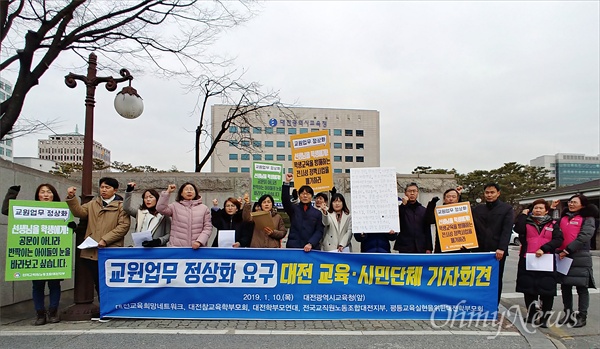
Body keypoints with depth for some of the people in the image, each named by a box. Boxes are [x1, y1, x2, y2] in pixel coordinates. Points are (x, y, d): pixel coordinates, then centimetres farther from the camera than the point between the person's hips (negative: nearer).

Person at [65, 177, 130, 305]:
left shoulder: (121, 206, 1)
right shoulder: (92, 204, 17)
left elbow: (124, 226, -9)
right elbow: (79, 212, 2)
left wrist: (106, 239, -16)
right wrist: (71, 198, -13)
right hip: (92, 252, 5)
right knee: (98, 284, 13)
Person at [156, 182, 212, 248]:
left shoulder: (204, 208, 8)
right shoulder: (175, 206, 8)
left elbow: (208, 228, 3)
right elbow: (160, 208, -9)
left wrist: (199, 242, -11)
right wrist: (167, 192, -8)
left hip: (197, 248, 1)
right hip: (176, 247, 0)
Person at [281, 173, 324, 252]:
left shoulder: (317, 213, 9)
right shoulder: (293, 209, 7)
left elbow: (319, 231, 3)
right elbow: (285, 200, -12)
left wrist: (310, 244, -13)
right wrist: (287, 183, -23)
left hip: (312, 248, 1)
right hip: (293, 246, -1)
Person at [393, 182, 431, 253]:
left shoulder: (423, 210, 10)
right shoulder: (400, 209, 3)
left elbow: (427, 230, 9)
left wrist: (428, 248, 2)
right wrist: (403, 205, -15)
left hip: (421, 248, 3)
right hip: (405, 249, -3)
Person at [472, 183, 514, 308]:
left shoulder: (507, 209, 2)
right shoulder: (477, 209, 13)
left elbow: (507, 230, -7)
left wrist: (501, 248, -17)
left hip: (498, 251, -2)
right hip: (480, 250, 3)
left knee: (496, 281, 6)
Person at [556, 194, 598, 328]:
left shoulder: (587, 218, -2)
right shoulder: (563, 217, 16)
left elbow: (584, 237, -13)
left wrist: (567, 250, -16)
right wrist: (559, 251, 3)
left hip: (580, 258, -5)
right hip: (563, 257, 6)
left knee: (581, 288, 1)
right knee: (565, 287, 9)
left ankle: (582, 316, 9)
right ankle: (568, 314, 20)